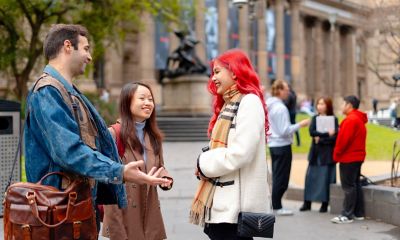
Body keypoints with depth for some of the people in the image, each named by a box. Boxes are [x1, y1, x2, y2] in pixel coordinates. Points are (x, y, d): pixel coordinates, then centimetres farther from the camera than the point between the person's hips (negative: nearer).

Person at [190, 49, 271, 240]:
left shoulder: (249, 102, -10)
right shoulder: (229, 105, 18)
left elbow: (239, 154, -21)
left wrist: (204, 164, -8)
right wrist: (205, 162, -2)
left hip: (236, 205, -9)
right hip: (222, 202, 9)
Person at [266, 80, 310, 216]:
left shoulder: (269, 106, 8)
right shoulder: (281, 108, -18)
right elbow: (285, 131, -20)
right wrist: (300, 125, -13)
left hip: (273, 145, 9)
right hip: (282, 146, -9)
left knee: (276, 176, 15)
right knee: (281, 178, -1)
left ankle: (275, 205, 21)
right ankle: (277, 207, 5)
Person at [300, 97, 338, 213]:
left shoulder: (333, 119, -1)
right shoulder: (315, 118, 9)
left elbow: (334, 137, -11)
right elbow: (312, 132, -7)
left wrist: (320, 139, -13)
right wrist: (326, 134, -16)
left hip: (327, 153, -3)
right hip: (315, 152, 3)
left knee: (326, 178, -2)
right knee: (311, 176, 1)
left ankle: (325, 204, 5)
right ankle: (307, 202, 7)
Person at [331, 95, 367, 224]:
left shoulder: (351, 120, -17)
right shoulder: (359, 119, 15)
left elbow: (344, 140, -21)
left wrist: (336, 154, -10)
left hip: (348, 158, -10)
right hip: (357, 157, 10)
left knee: (348, 186, -8)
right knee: (355, 184, 14)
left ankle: (347, 215, -6)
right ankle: (358, 213, 19)